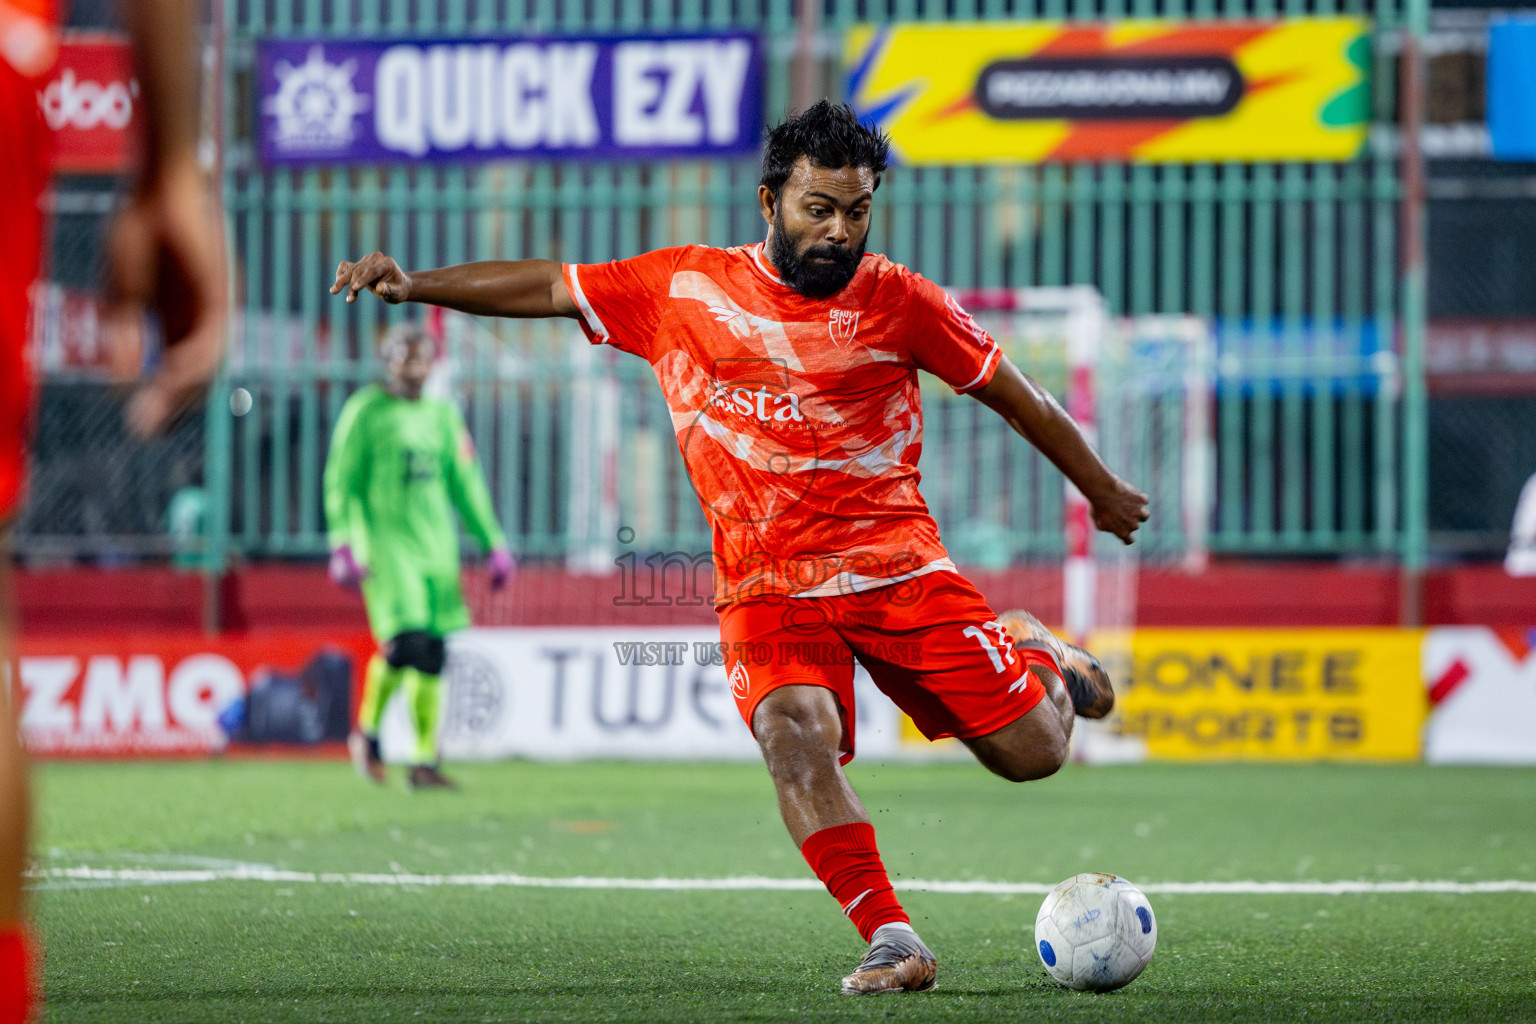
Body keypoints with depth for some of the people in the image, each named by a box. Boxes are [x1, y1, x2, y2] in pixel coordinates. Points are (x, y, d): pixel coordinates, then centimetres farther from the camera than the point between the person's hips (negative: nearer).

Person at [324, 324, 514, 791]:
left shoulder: (442, 413, 14)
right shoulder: (365, 411, -1)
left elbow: (465, 484, 18)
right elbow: (342, 483, -2)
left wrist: (493, 543, 14)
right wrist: (343, 545, -12)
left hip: (436, 542, 5)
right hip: (385, 539, -5)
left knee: (432, 657, 1)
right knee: (405, 643, -18)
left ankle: (424, 761, 6)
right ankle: (368, 730, 5)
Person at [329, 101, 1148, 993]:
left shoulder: (896, 301, 0)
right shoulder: (683, 287, 2)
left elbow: (1014, 394, 11)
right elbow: (547, 288, 9)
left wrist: (1103, 490, 20)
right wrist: (416, 285, 0)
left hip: (900, 566, 0)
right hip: (767, 584, 0)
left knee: (1031, 752, -1)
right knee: (796, 737, -29)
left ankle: (1044, 665, 36)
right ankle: (893, 944, -26)